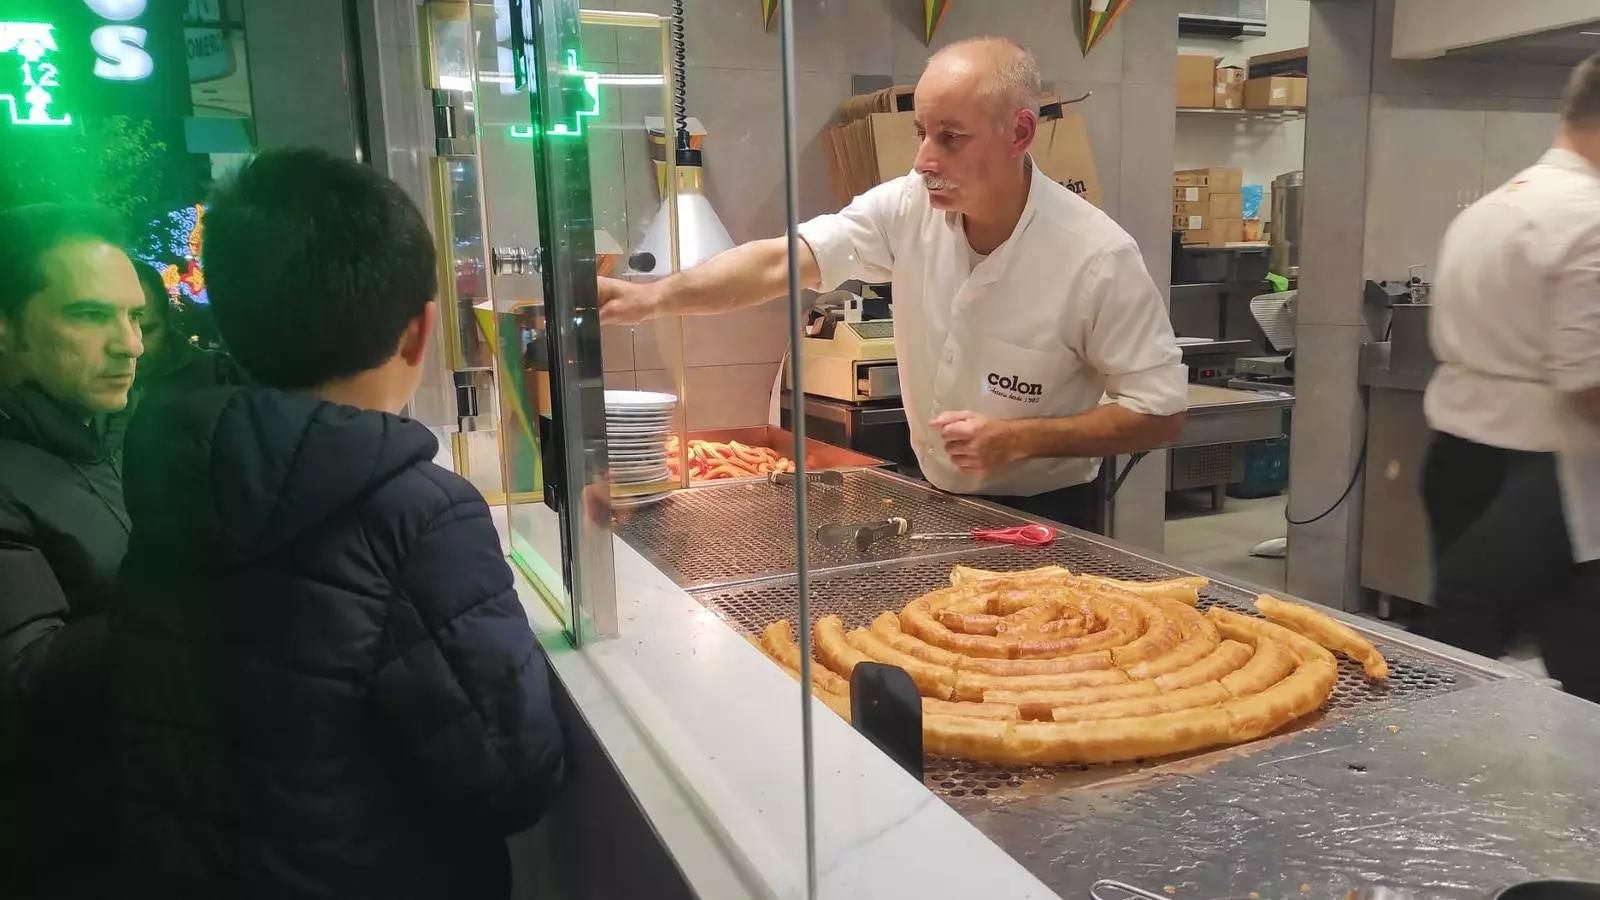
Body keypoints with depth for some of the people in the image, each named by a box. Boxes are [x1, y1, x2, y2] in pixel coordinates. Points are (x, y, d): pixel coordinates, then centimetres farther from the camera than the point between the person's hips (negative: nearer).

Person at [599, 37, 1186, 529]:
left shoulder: (1098, 258, -21)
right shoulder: (907, 208, -10)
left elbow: (1161, 412, -14)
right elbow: (780, 263, -18)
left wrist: (1020, 439, -23)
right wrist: (655, 296, -33)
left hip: (1044, 523, -3)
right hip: (934, 504, 4)